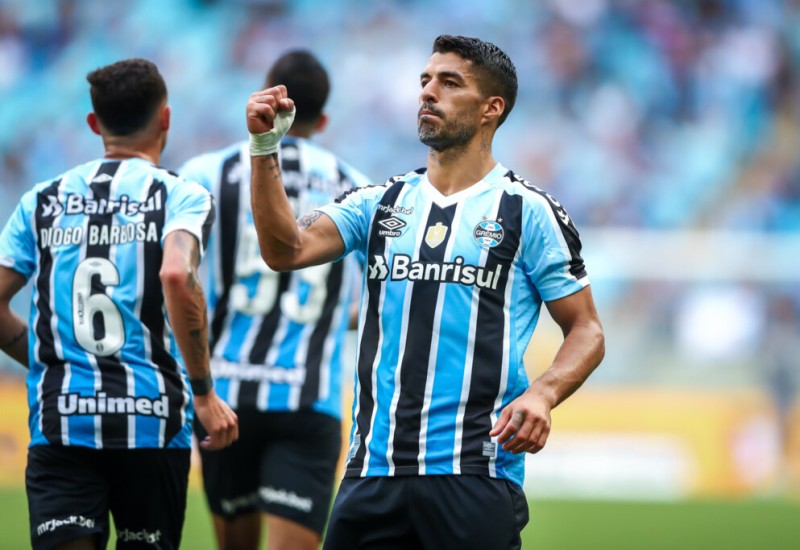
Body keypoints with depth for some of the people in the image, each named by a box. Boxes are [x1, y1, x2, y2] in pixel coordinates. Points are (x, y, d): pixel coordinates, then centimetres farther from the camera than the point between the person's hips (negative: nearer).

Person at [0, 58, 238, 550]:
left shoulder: (43, 200, 11)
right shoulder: (181, 196, 0)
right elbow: (177, 277, -19)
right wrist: (205, 394, -12)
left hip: (60, 421, 2)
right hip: (153, 417, -2)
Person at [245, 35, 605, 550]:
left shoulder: (530, 211, 1)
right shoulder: (379, 203, 13)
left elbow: (587, 332, 2)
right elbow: (287, 249, -2)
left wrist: (541, 395, -17)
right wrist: (265, 147, -13)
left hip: (475, 474, -4)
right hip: (373, 469, 4)